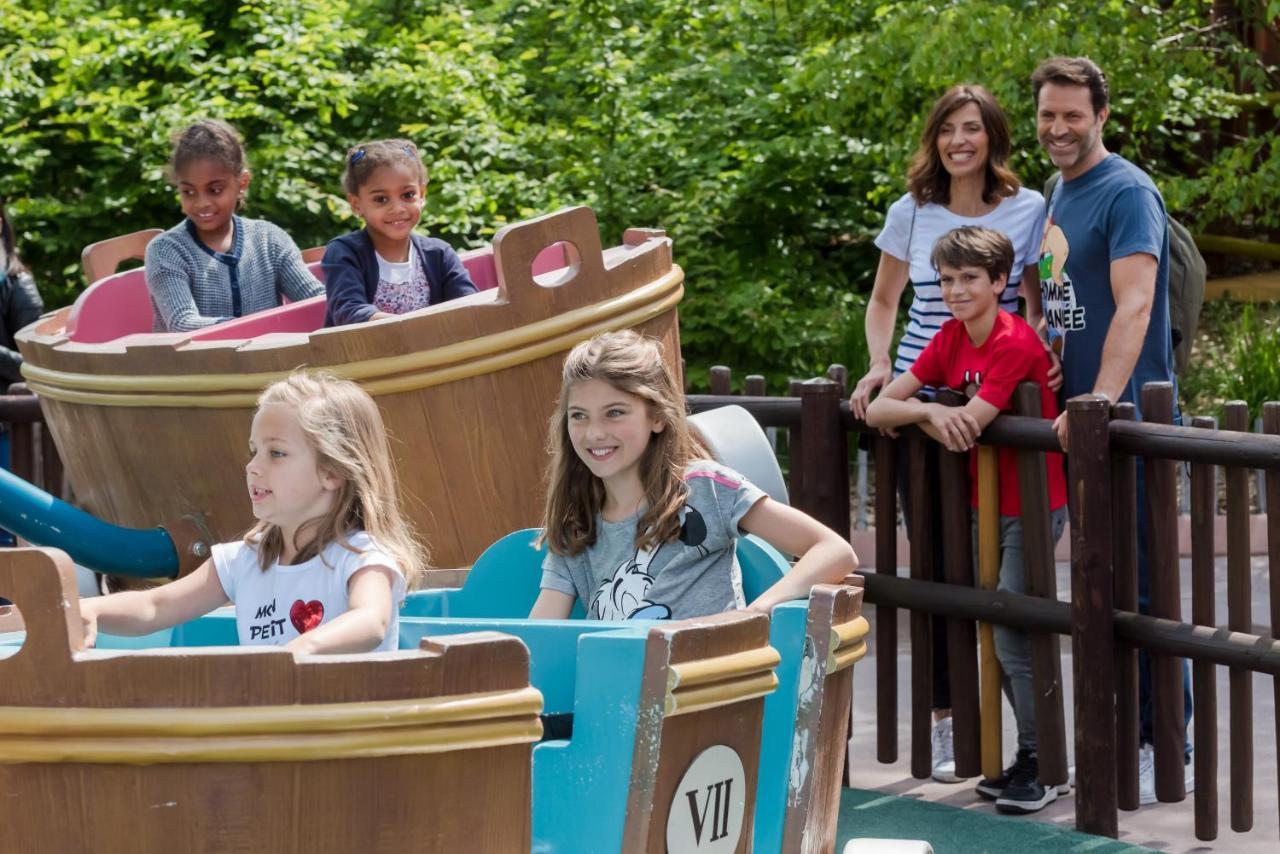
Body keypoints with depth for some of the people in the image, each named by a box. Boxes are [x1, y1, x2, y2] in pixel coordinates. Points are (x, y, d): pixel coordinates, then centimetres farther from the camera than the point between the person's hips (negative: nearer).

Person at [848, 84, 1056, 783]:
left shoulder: (1029, 211, 3)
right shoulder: (911, 213, 6)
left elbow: (1039, 305, 6)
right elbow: (883, 300, 17)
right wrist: (879, 366, 1)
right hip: (921, 403, 1)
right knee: (936, 561, 2)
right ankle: (945, 719, 10)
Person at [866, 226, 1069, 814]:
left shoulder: (1015, 343, -20)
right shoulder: (952, 339, 2)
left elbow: (964, 428, -27)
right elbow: (877, 409, -3)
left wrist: (912, 414, -9)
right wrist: (930, 411, -22)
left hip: (1031, 507, -8)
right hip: (984, 505, 8)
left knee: (1013, 637, -10)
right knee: (996, 635, 11)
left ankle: (1042, 768, 1)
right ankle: (1028, 759, 21)